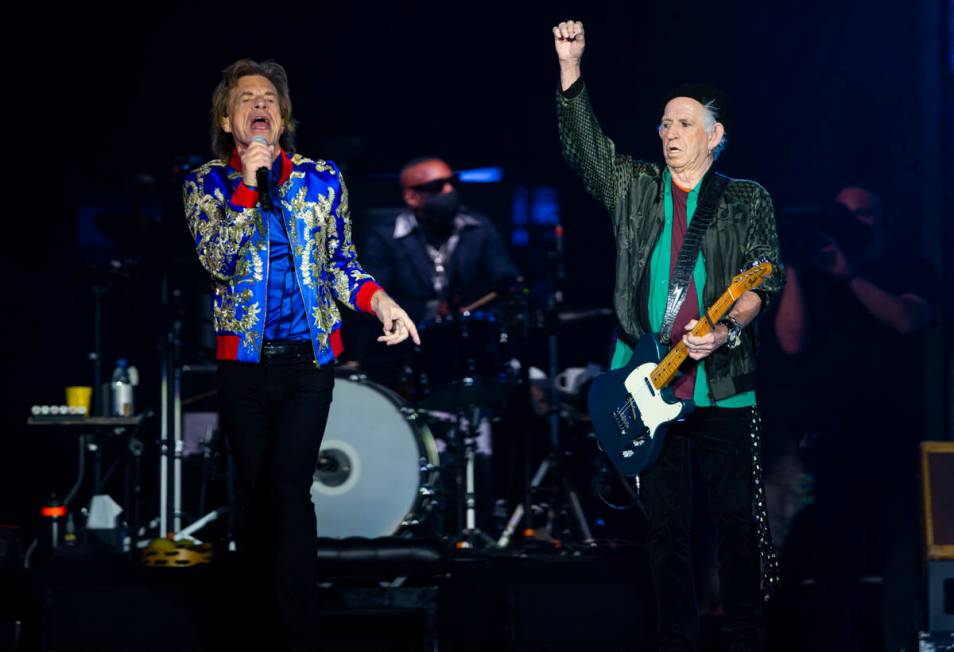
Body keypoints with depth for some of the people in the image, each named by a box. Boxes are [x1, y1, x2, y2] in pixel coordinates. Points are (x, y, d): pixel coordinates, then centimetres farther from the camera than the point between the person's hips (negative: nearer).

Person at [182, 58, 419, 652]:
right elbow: (219, 261, -13)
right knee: (256, 488, 9)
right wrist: (250, 178, -15)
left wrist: (381, 302, -11)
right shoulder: (208, 183, 3)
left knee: (289, 488, -12)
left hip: (310, 358, -1)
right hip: (244, 359, 1)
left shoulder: (323, 178, 6)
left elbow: (341, 264, 8)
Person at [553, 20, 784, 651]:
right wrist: (571, 66, -8)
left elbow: (764, 281, -2)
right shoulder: (635, 187, 13)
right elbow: (583, 143, 3)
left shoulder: (748, 201, 5)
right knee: (665, 522, 6)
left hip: (723, 385, -2)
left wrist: (727, 330, -20)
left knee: (739, 516, 0)